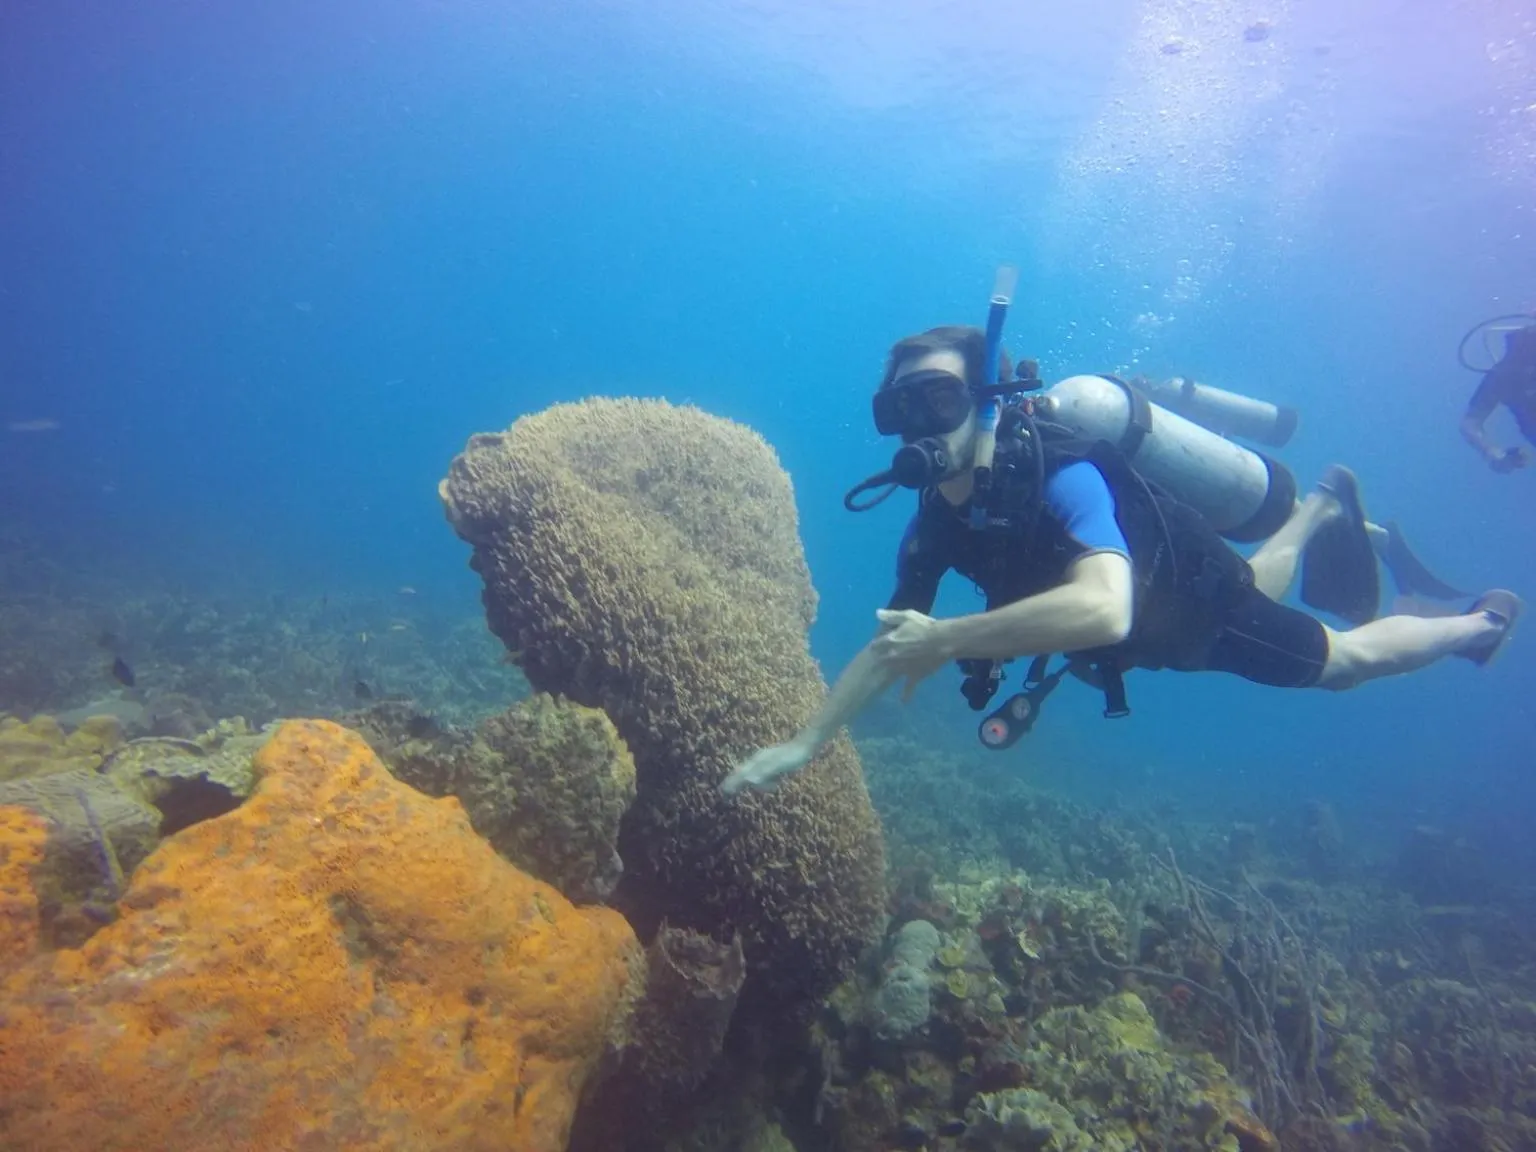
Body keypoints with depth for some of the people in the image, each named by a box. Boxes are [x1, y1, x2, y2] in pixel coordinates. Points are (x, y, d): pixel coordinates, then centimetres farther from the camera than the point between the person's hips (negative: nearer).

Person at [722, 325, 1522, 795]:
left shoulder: (1059, 473, -43)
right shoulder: (934, 521, -22)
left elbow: (1104, 608, -60)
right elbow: (890, 642, -16)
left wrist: (946, 640, -59)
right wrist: (804, 743, -21)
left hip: (1201, 600, -6)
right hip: (1154, 626, 6)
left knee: (1344, 660, 19)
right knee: (1262, 587, 36)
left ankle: (1477, 624, 46)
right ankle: (1324, 505, 62)